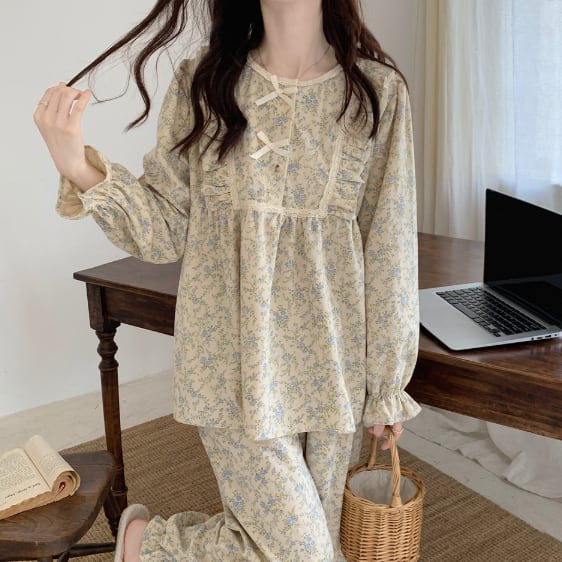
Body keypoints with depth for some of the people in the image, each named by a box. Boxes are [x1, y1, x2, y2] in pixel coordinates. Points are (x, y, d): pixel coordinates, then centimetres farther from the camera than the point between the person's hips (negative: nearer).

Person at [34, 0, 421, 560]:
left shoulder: (378, 91, -3)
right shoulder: (200, 84, -3)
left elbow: (389, 250, -1)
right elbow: (166, 231, -1)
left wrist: (388, 382, 3)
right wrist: (79, 168, -17)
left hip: (331, 361, 3)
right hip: (234, 360, -2)